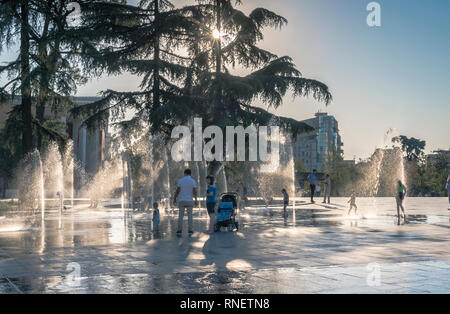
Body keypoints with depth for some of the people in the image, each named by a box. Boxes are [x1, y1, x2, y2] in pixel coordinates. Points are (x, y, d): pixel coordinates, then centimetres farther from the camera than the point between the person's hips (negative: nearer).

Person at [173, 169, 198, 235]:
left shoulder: (180, 180, -1)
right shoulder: (193, 181, -3)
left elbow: (177, 191, -2)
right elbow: (195, 191, -7)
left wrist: (174, 199, 5)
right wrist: (196, 201, -1)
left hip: (182, 201, 0)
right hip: (189, 201, 0)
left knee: (180, 216, 3)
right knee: (189, 216, 5)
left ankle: (179, 230, -3)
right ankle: (190, 230, 2)